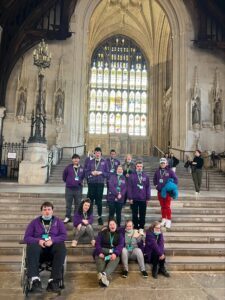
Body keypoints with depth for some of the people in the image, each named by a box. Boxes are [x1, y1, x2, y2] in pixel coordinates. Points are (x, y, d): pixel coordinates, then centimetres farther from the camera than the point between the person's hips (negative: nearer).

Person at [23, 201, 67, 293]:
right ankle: (35, 280, -42)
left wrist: (52, 240, -16)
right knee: (32, 246, -34)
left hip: (53, 248, 0)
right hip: (39, 248, 0)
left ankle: (54, 281, -35)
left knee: (61, 247, -33)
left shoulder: (58, 221, 13)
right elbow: (26, 237, 5)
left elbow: (64, 235, 2)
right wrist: (38, 241, -15)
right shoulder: (35, 222, 13)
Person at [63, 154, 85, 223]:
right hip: (69, 188, -1)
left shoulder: (82, 168, 1)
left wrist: (81, 182, 10)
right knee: (68, 204, 7)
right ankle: (67, 217, 18)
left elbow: (83, 176, 17)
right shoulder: (68, 167, -4)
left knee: (78, 204, 9)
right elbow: (64, 176, 7)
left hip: (78, 189, 1)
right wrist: (67, 181, 11)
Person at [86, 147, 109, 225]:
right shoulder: (90, 162, 9)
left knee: (99, 200, 5)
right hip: (91, 183, 1)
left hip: (100, 183, -1)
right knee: (90, 199, 4)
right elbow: (87, 172, 7)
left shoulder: (104, 162, 5)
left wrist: (101, 173, -12)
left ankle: (99, 217, 16)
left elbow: (107, 173, 4)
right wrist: (91, 173, -11)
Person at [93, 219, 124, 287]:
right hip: (103, 251, 1)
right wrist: (100, 252, -20)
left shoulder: (119, 234, 12)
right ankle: (104, 277, -54)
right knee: (99, 259, -32)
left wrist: (115, 253, -23)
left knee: (116, 259, -34)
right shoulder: (102, 233, 12)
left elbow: (121, 245, -3)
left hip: (114, 252, 0)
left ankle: (104, 274, -56)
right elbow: (97, 243, 1)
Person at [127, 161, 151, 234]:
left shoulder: (146, 176, 4)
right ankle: (136, 227, 20)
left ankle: (141, 228, 19)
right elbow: (129, 187, -4)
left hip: (143, 199, 2)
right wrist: (130, 198, -9)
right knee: (135, 214, 9)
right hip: (134, 199, -1)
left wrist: (148, 198, 1)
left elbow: (148, 187, 5)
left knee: (142, 215, 8)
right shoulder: (132, 176, -2)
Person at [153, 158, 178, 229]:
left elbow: (175, 179, -1)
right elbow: (154, 179, 20)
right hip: (160, 191, 4)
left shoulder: (170, 171, -5)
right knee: (162, 206, 13)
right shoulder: (157, 171, 5)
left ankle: (168, 220, 5)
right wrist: (156, 185, 8)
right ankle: (163, 219, 23)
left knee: (167, 206, -3)